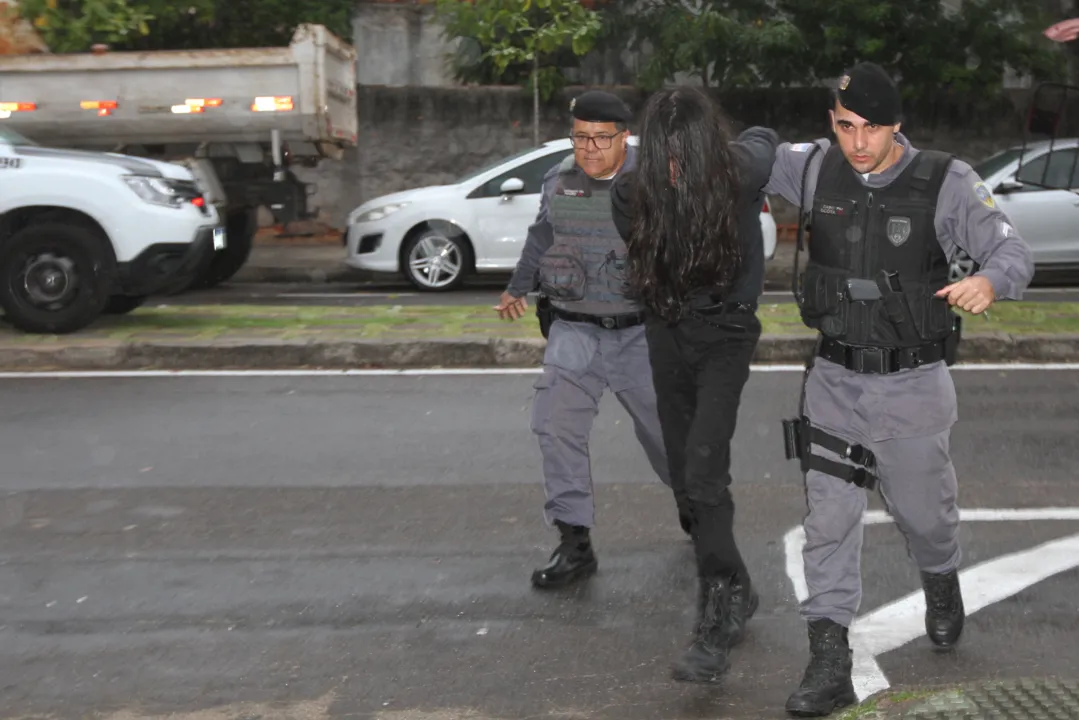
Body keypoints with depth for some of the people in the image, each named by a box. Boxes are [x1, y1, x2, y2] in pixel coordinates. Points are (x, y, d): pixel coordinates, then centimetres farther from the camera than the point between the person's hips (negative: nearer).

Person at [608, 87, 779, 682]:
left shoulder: (742, 170, -20)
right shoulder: (633, 189, -14)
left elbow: (764, 136, 6)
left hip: (725, 334, -3)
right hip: (666, 333, 4)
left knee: (703, 472, -18)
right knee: (685, 473, 10)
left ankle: (720, 617, -11)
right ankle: (733, 593, 27)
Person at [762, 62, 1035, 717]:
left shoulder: (946, 182, -12)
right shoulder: (815, 167, -3)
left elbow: (1014, 251, -12)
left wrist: (989, 281, -35)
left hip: (912, 385, -1)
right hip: (834, 381, 2)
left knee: (924, 510, 17)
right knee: (829, 521, -1)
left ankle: (942, 582, 52)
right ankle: (830, 664, 6)